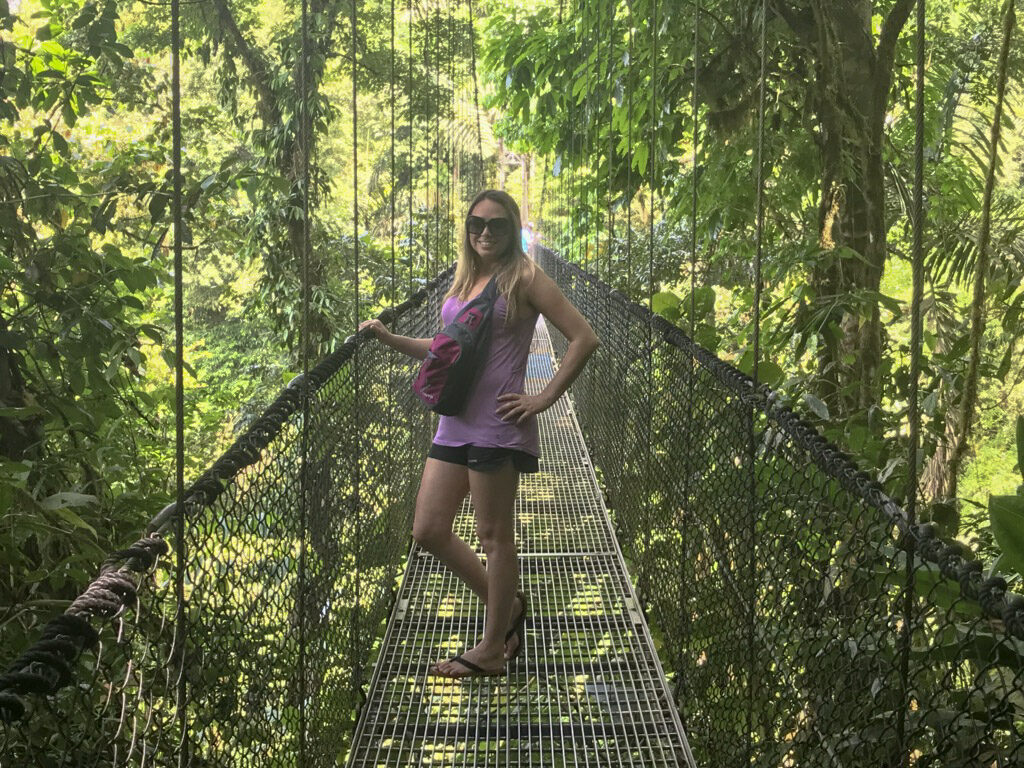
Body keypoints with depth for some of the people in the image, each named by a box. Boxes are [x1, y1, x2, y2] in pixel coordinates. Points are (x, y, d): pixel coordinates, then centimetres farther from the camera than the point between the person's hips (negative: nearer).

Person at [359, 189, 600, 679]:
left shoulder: (523, 278, -5)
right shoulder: (463, 280, 16)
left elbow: (584, 339, -10)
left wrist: (543, 399, -12)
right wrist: (389, 338, 16)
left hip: (498, 425, -8)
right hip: (454, 423, 8)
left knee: (494, 534, 1)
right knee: (428, 531, 7)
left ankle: (491, 650, 13)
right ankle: (506, 606, 25)